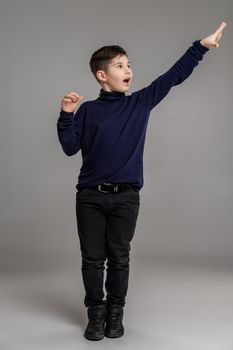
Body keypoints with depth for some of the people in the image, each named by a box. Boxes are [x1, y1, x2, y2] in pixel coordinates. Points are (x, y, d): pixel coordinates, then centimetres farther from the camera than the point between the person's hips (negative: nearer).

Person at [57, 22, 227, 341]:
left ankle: (115, 314, 23)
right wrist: (66, 116, -11)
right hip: (90, 196, 0)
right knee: (93, 259, 6)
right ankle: (96, 315, 20)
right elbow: (70, 147, 2)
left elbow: (173, 76, 4)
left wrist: (201, 46, 2)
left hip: (126, 197, 1)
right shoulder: (87, 110, 3)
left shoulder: (141, 102, 6)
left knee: (119, 259, 9)